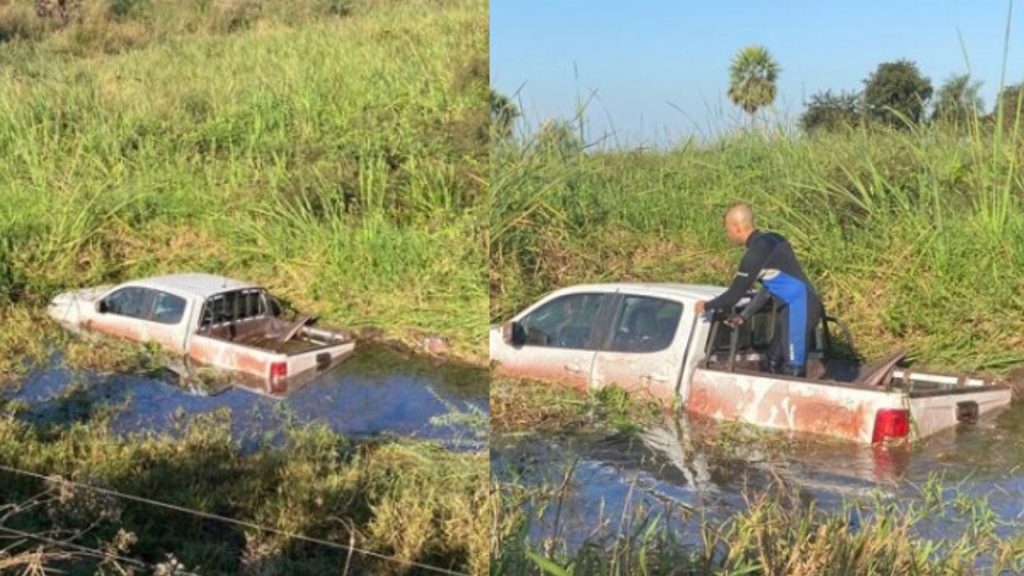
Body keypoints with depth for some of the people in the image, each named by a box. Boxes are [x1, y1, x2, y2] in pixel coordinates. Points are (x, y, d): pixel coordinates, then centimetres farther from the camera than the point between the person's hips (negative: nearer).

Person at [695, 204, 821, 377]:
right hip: (793, 307, 10)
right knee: (774, 363, 17)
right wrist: (744, 316, 18)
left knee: (793, 370, -7)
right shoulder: (770, 240, 12)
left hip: (800, 308, -10)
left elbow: (735, 293, -13)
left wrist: (707, 306, 3)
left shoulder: (757, 251, -17)